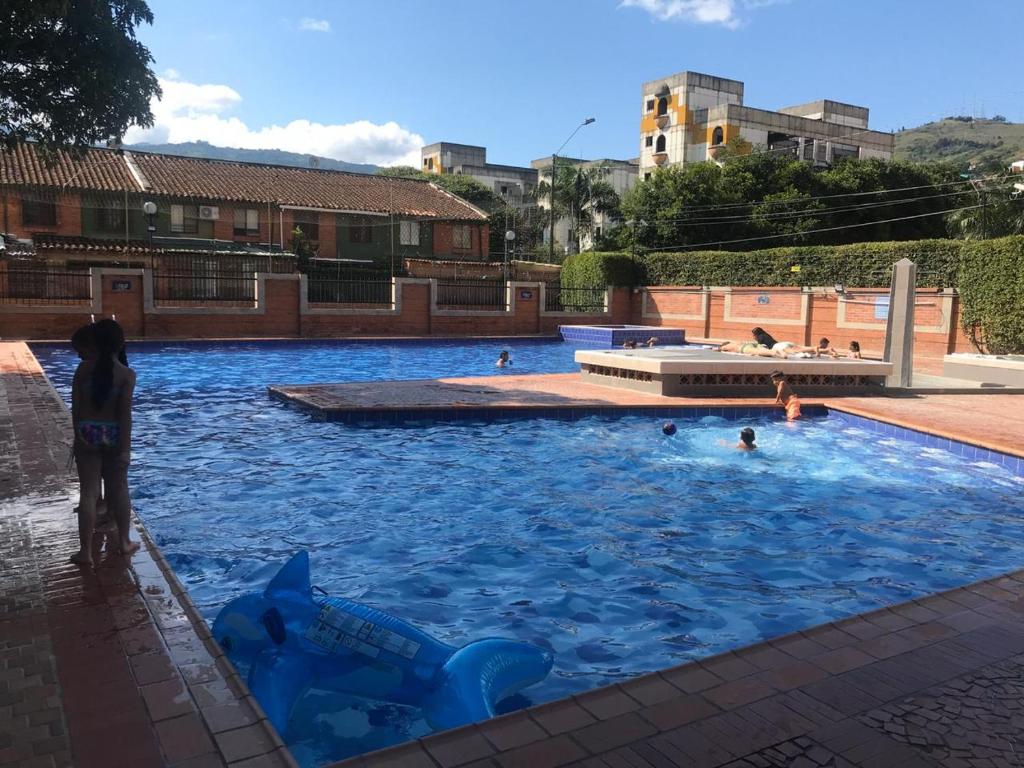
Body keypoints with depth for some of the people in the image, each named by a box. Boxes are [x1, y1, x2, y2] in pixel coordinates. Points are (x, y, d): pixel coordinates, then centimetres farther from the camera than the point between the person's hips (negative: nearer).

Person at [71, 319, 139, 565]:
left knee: (88, 492, 5)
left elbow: (75, 405, -4)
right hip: (113, 435, -1)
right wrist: (125, 448, -10)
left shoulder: (83, 368, -4)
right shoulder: (127, 374, -10)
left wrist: (79, 434, 4)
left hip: (87, 433, 1)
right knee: (119, 490, 15)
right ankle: (125, 542, 27)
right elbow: (125, 413, -12)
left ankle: (86, 551, 8)